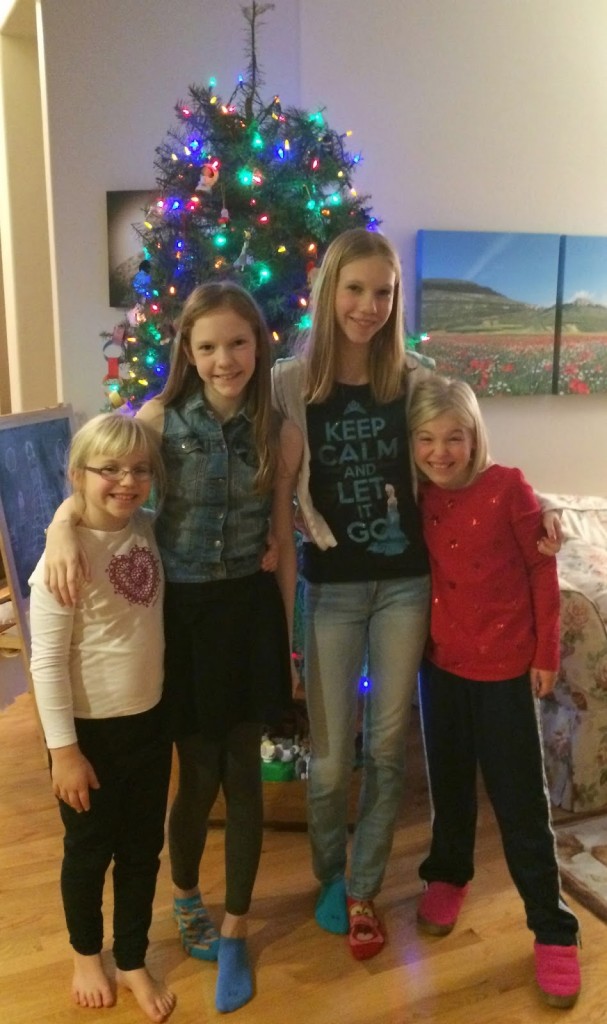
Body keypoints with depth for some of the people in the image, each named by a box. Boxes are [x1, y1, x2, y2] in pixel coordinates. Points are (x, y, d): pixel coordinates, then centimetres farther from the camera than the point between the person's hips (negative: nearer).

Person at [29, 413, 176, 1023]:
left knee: (142, 848, 18)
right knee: (89, 851, 17)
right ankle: (86, 952, 45)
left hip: (149, 722, 5)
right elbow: (47, 663, -18)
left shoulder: (146, 529, -4)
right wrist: (64, 750, -16)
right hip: (91, 731, -5)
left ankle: (133, 961, 41)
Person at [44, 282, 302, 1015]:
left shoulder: (281, 434, -3)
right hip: (181, 612, -1)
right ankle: (185, 898, 43)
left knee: (243, 773, 10)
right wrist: (63, 533, -25)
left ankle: (234, 933, 32)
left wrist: (287, 636, 7)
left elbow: (283, 543, 3)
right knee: (199, 775, 10)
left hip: (251, 611, 2)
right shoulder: (159, 419, -8)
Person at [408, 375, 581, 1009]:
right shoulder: (420, 500, -2)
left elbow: (542, 570, -8)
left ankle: (552, 928, 21)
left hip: (503, 666, -4)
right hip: (442, 664, 4)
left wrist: (545, 654, -6)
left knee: (520, 801, 4)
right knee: (448, 782, 20)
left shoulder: (508, 487, -14)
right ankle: (447, 875, 44)